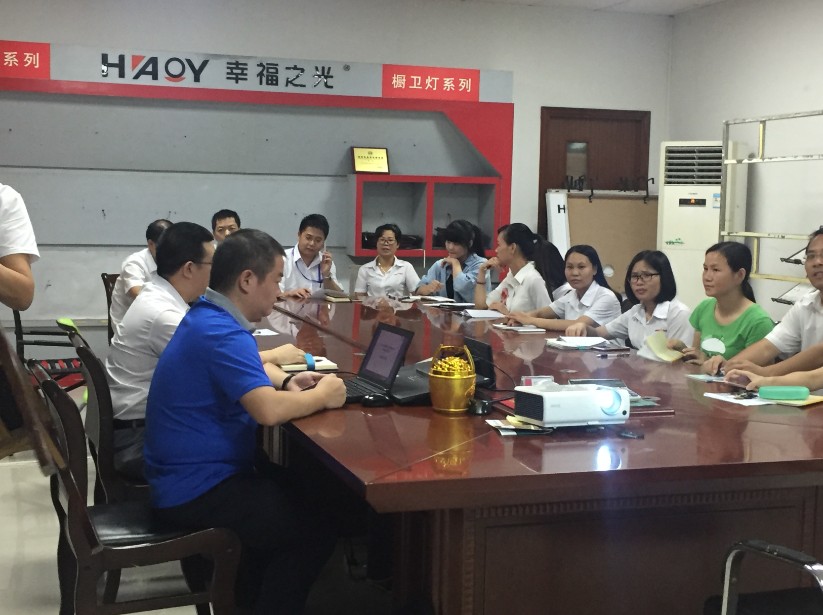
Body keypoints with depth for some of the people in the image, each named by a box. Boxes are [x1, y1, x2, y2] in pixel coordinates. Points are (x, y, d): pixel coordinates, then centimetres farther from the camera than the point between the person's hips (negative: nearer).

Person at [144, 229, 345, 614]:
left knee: (297, 490, 24)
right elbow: (268, 410, -35)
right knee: (318, 526, -8)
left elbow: (241, 380, 25)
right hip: (196, 491, -11)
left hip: (187, 474, 11)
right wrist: (321, 396, -16)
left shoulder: (206, 319, 8)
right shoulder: (222, 333, -24)